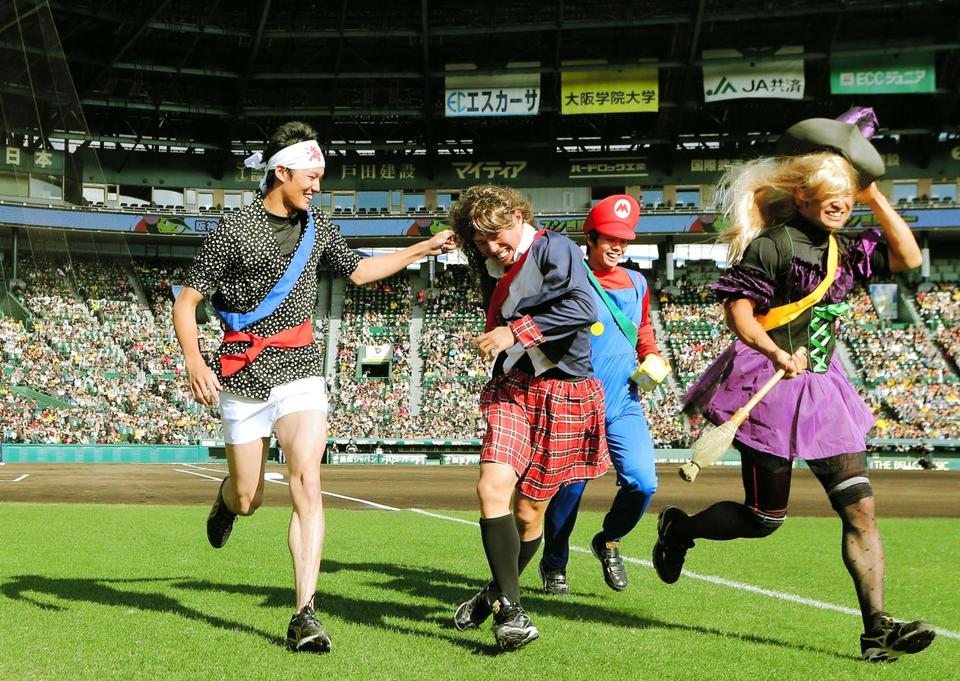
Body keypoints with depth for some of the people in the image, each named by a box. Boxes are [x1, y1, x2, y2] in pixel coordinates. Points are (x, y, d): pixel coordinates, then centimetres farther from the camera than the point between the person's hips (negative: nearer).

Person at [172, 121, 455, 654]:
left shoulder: (317, 228, 10)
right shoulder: (234, 230, -7)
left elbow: (357, 271, 27)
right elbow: (186, 301, -6)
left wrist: (426, 248, 25)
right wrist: (194, 360, -23)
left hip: (299, 369, 3)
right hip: (244, 374, -3)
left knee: (306, 480, -17)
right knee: (248, 500, 4)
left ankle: (304, 616, -17)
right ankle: (226, 498, 46)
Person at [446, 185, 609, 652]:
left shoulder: (554, 249, -10)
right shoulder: (492, 266, 12)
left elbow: (583, 308, -24)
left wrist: (517, 332, -22)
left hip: (562, 392, -5)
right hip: (510, 389, 5)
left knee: (529, 510, 3)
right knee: (492, 486, -17)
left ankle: (498, 593, 29)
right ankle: (508, 609, -11)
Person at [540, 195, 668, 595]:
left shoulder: (637, 283, 14)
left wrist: (651, 356, 8)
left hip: (625, 403, 4)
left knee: (642, 482, -8)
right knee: (570, 486, -2)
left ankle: (608, 541, 21)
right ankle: (554, 566, 21)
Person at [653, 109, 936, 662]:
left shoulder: (844, 246, 11)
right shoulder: (773, 244, -11)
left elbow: (908, 258, 9)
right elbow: (737, 307, -16)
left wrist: (875, 197, 4)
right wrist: (777, 354, -31)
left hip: (823, 388, 7)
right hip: (771, 387, -7)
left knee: (860, 506, -3)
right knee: (764, 518, 3)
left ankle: (878, 629, -2)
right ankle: (678, 528, 31)